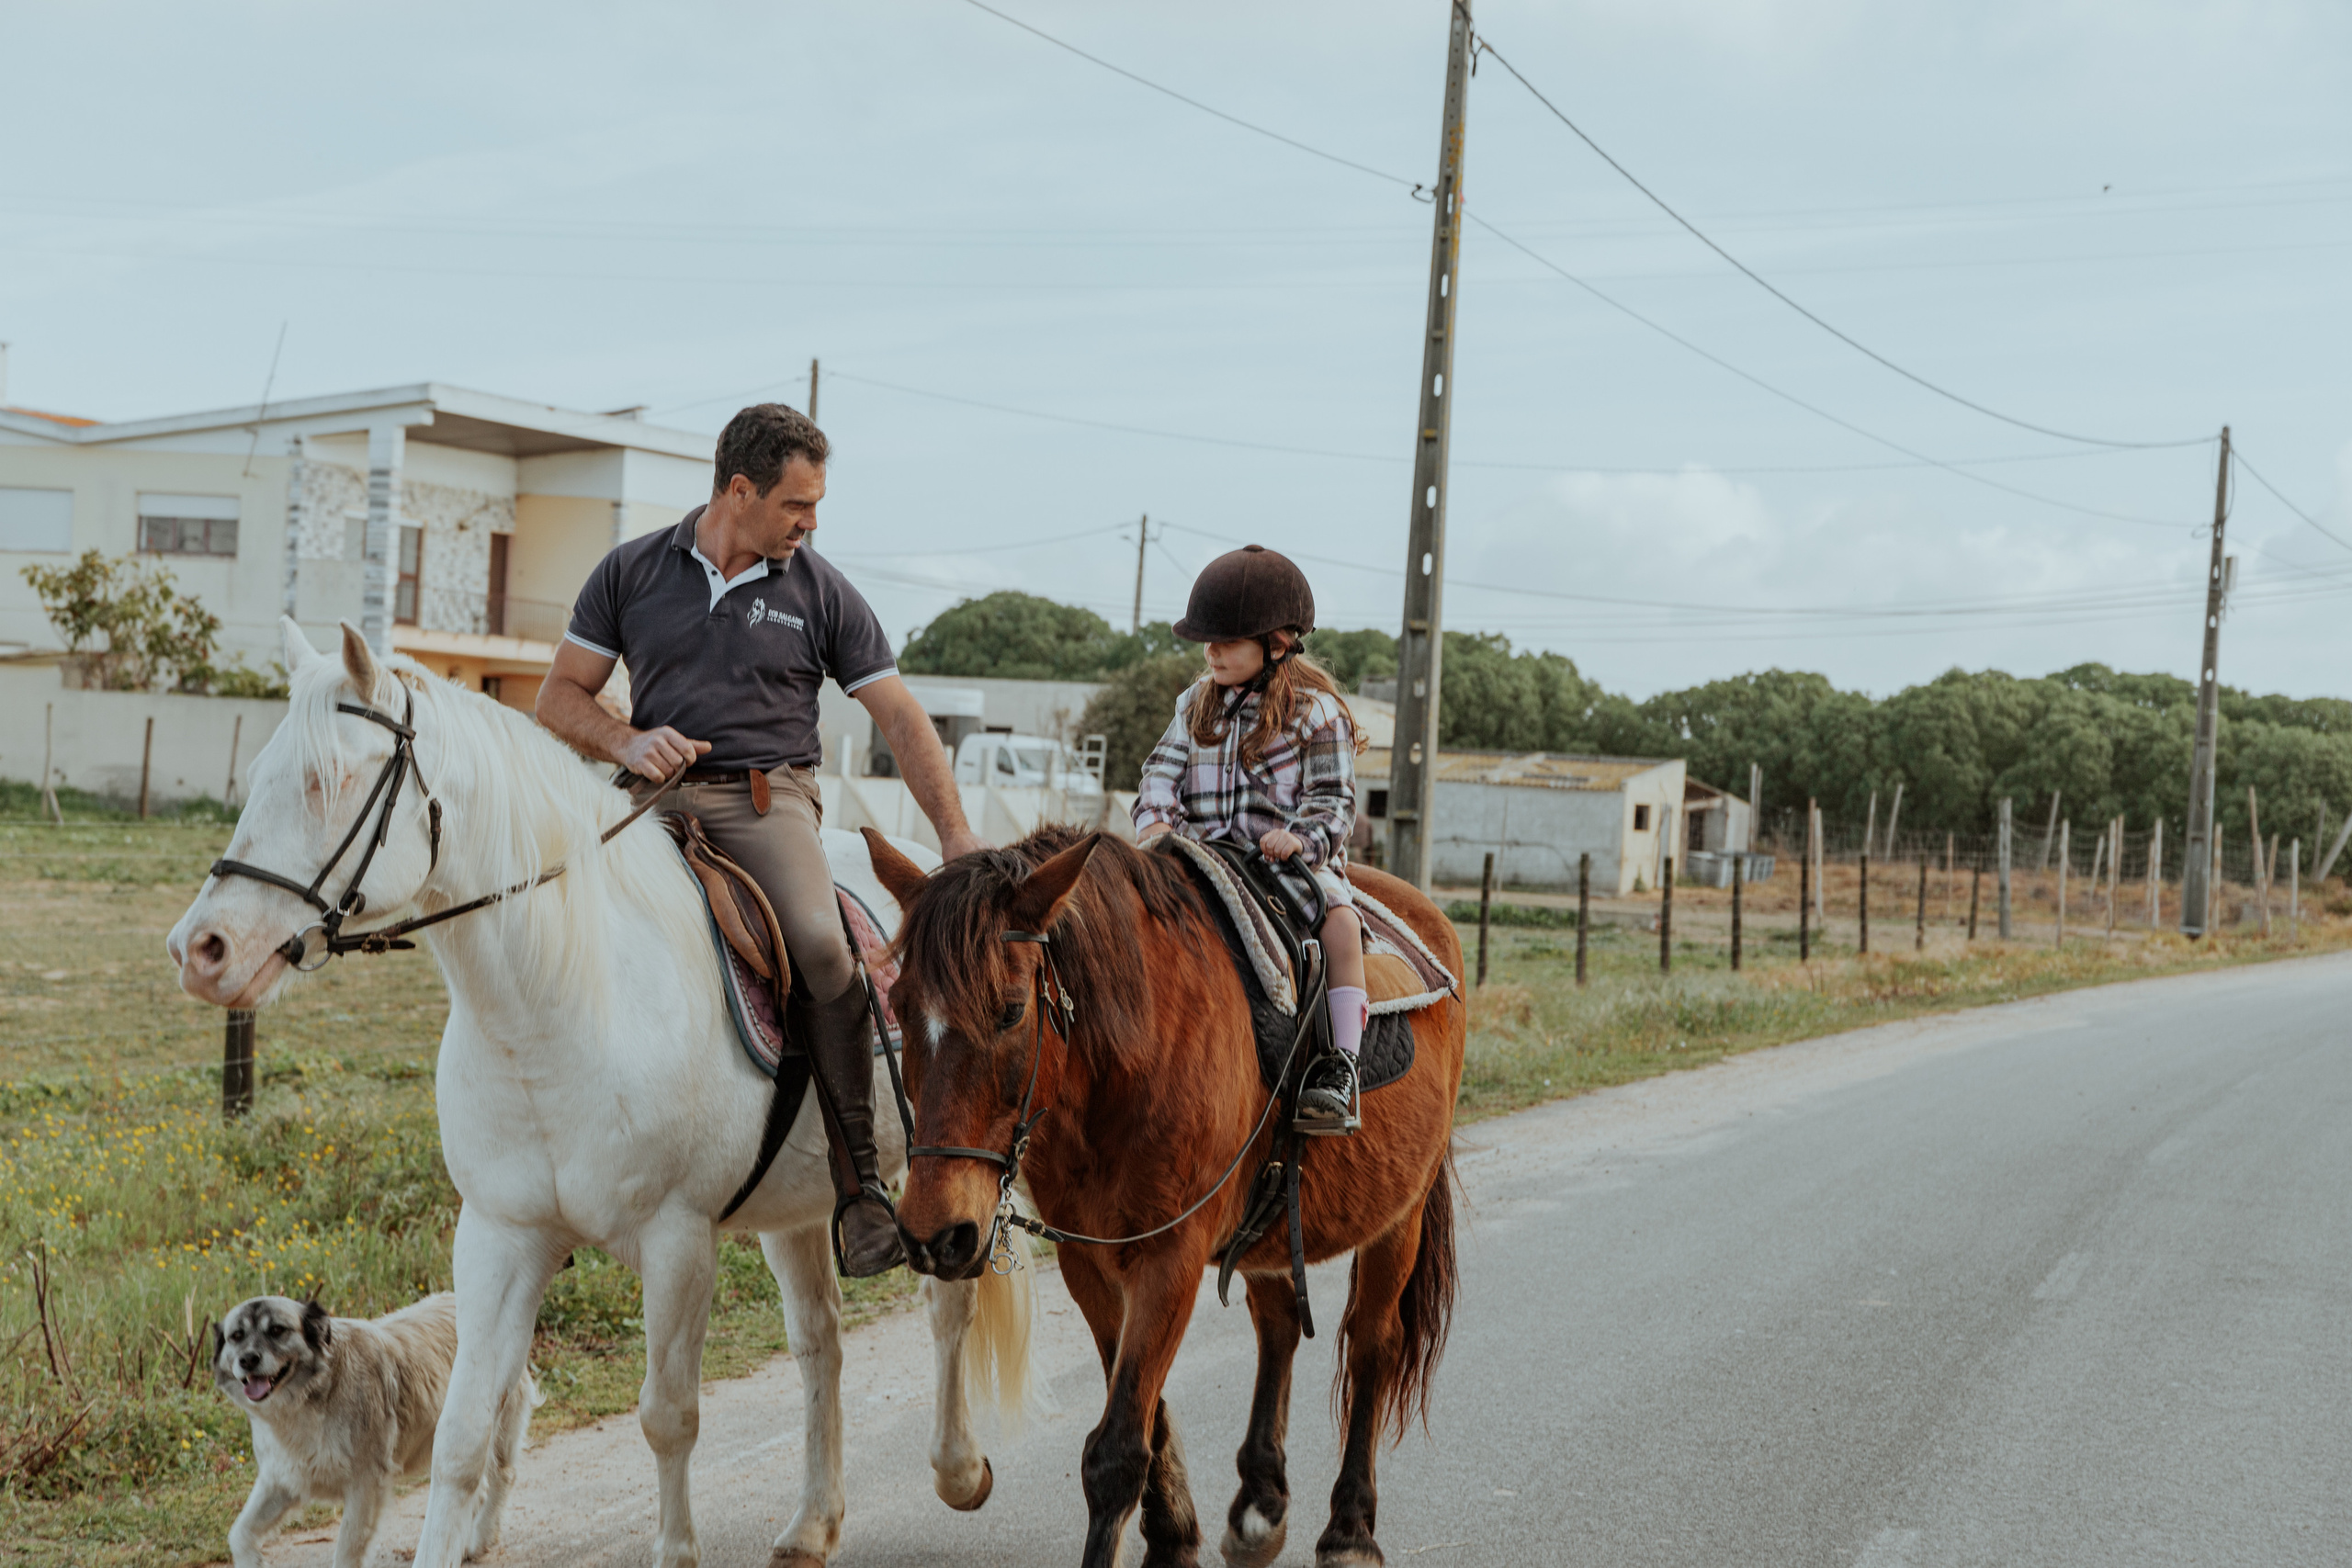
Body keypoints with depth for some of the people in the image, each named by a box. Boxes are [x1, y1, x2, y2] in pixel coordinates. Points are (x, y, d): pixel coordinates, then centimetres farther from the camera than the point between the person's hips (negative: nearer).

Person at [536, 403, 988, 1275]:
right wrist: (627, 742, -9)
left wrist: (955, 834, 0)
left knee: (821, 942, -32)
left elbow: (900, 719, 9)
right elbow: (560, 697, 12)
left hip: (768, 799, -1)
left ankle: (860, 1183, -22)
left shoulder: (821, 591, 9)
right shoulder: (632, 572, 10)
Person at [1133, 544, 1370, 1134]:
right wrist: (1155, 820, -11)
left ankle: (1340, 1065, -31)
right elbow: (1164, 769, 11)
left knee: (1341, 920, -30)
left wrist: (1301, 838, -24)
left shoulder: (1314, 711, 0)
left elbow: (1333, 801, -4)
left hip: (1292, 860, -4)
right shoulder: (1197, 704, 14)